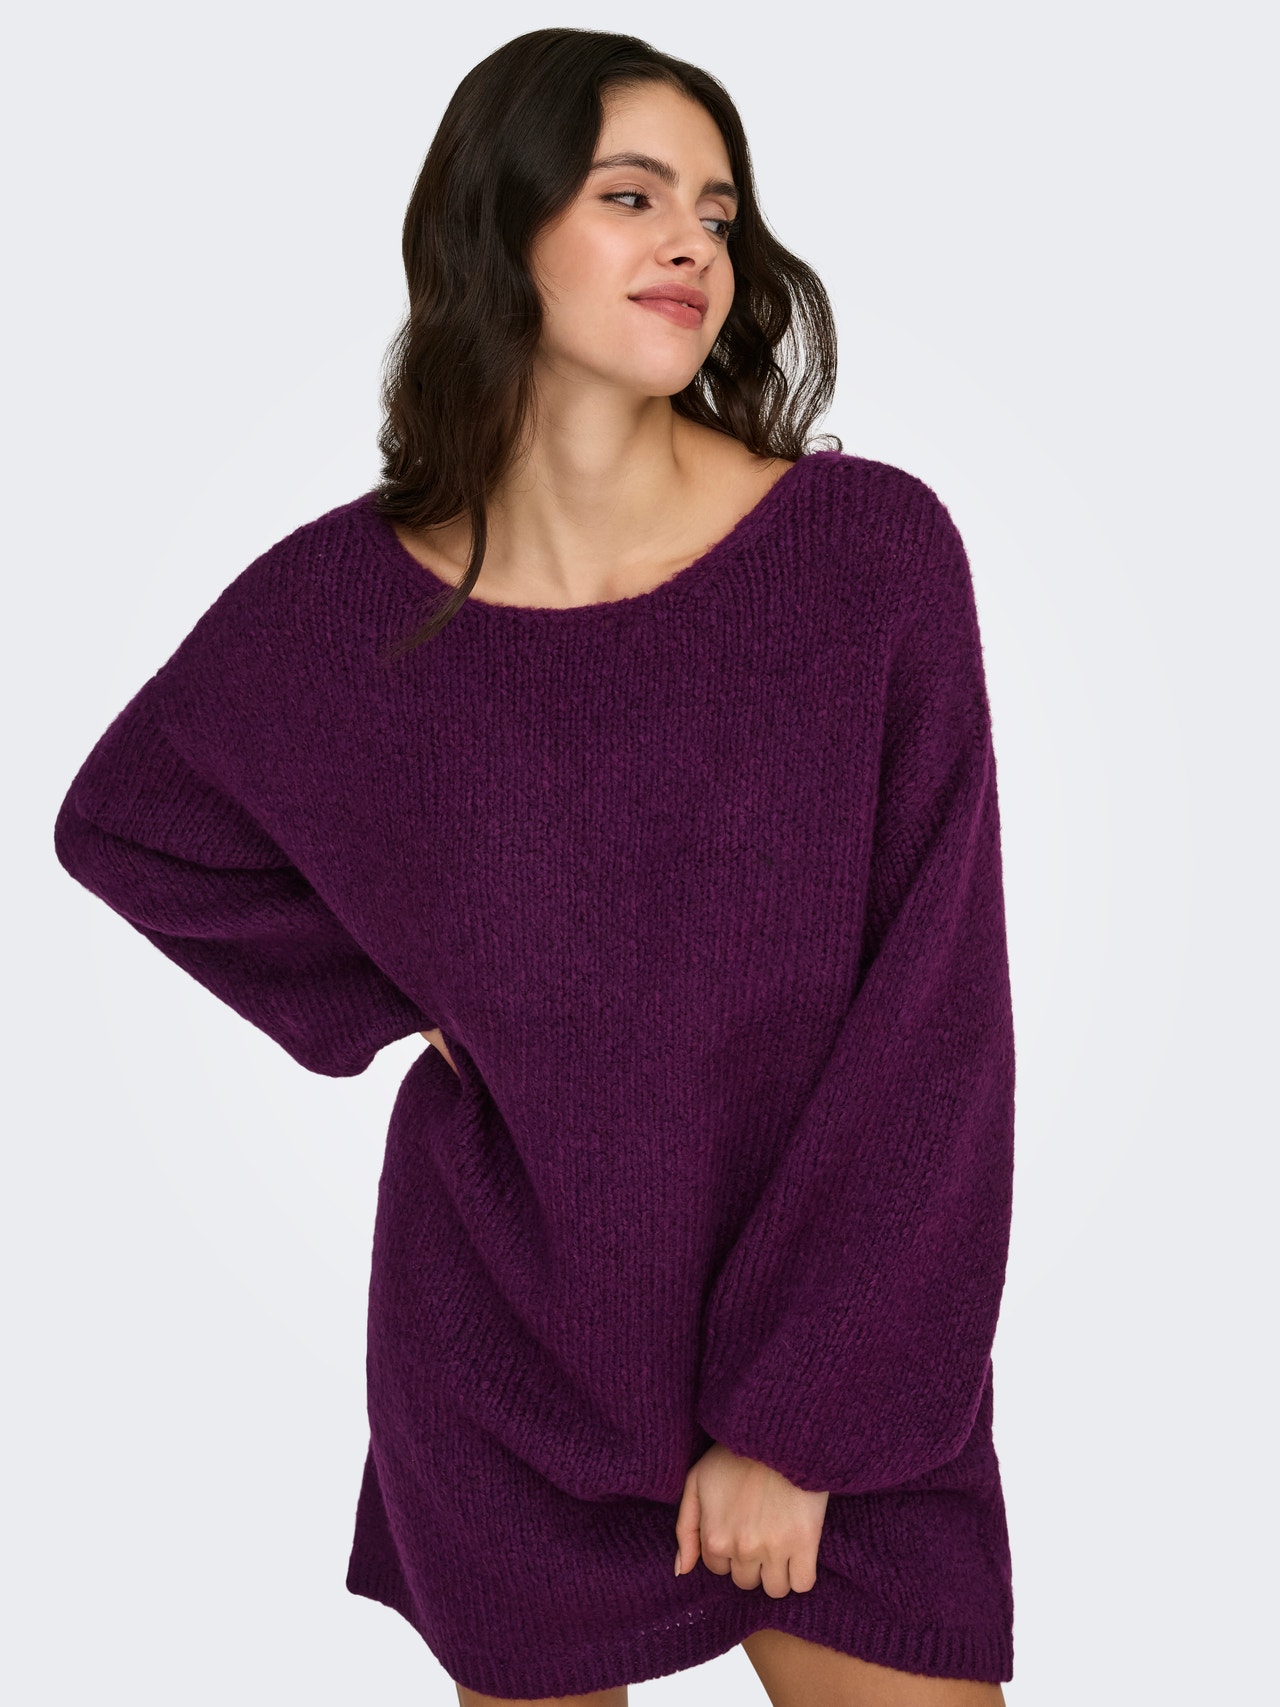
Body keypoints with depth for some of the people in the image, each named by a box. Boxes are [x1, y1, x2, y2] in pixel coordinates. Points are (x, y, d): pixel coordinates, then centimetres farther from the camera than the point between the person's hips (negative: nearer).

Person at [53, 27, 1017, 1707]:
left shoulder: (875, 550, -12)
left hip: (852, 1365, 0)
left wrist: (805, 1419, -11)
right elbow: (120, 824, 11)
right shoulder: (341, 605, -8)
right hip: (506, 1359, 1)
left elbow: (933, 1020, -11)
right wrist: (384, 1000, -1)